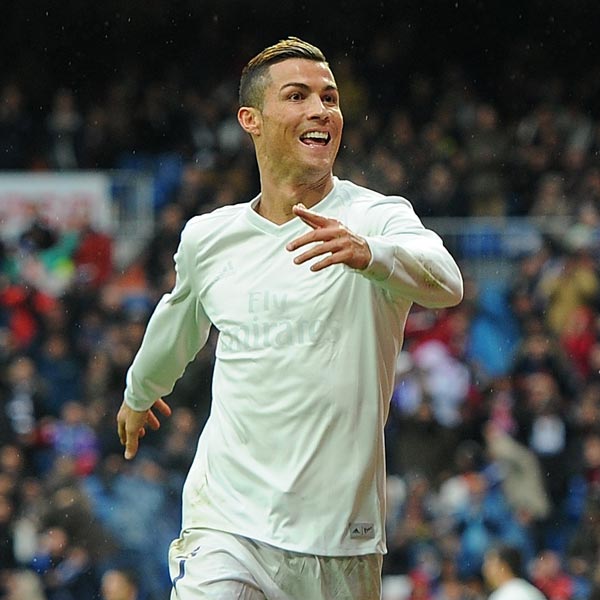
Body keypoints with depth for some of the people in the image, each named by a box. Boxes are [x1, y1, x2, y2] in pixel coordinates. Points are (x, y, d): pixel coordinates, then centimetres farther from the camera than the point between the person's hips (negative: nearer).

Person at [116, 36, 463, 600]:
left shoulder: (379, 217, -4)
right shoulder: (207, 238, 8)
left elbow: (445, 282, -26)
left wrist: (367, 252, -45)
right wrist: (139, 394, 46)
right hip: (227, 526, 1)